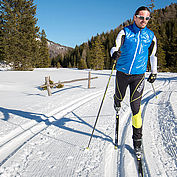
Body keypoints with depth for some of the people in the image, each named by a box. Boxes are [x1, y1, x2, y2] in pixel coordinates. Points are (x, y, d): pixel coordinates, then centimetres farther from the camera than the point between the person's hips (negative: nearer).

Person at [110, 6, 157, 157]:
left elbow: (153, 55, 15)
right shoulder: (125, 32, -2)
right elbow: (116, 47, -9)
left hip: (139, 75, 0)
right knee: (119, 97, 18)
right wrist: (115, 52, -34)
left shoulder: (151, 36, 3)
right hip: (122, 73, 0)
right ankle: (117, 104, 58)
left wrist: (154, 72, 20)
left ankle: (137, 139, 8)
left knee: (135, 107, -5)